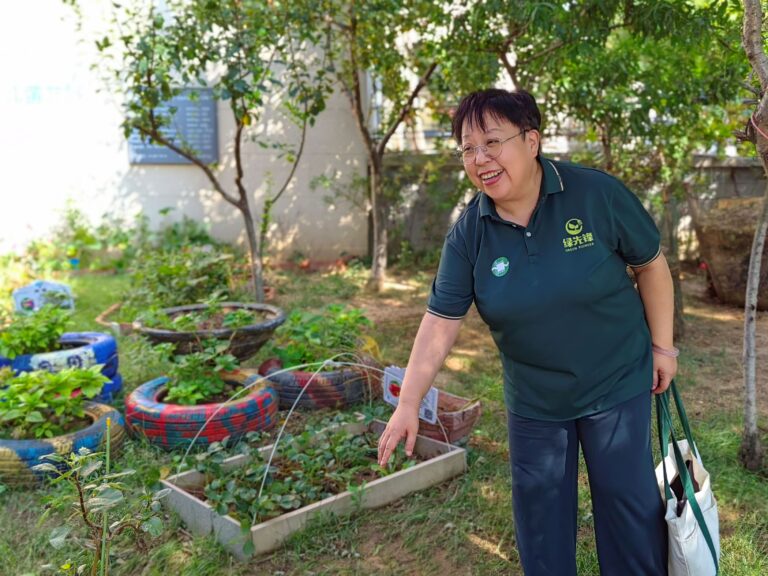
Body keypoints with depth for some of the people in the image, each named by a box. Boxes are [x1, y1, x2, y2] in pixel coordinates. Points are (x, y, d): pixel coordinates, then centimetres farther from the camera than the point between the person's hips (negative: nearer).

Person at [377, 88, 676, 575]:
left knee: (629, 502, 11)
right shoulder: (469, 233, -12)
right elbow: (441, 321, -13)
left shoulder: (597, 194, -18)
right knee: (539, 513, 16)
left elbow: (651, 263, -5)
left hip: (617, 388, -2)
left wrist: (662, 345, -1)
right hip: (533, 402, 2)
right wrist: (408, 404, -18)